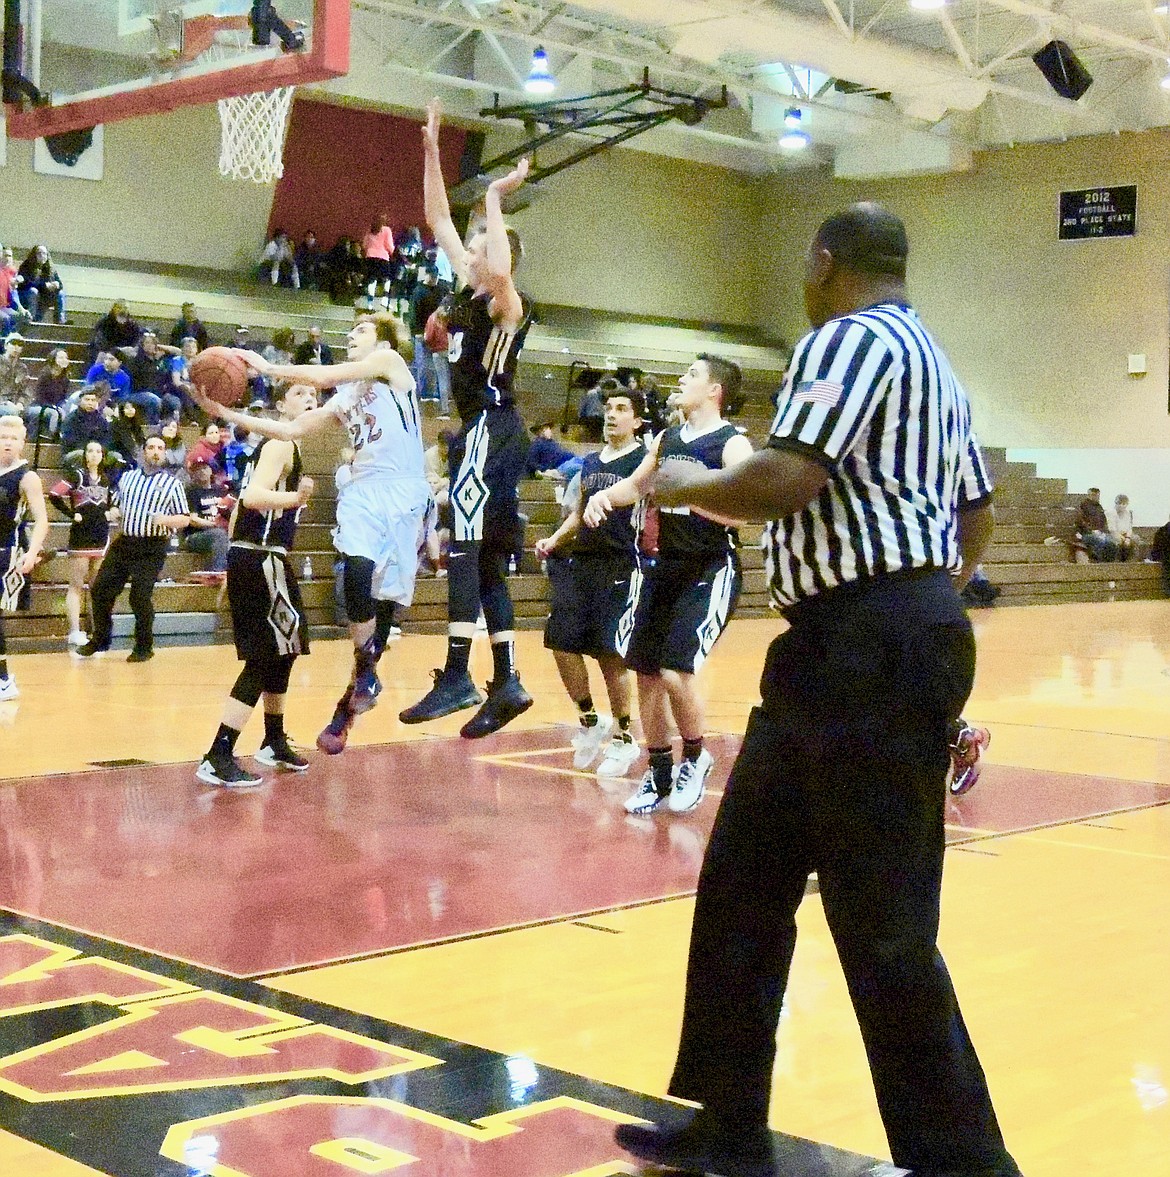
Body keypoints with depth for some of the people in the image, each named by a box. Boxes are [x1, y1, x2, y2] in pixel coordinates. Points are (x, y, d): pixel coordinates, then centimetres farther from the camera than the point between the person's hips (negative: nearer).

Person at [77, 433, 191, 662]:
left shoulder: (172, 483, 2)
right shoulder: (127, 477, 14)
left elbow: (185, 519, 1)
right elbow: (116, 505, 26)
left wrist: (166, 519, -18)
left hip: (151, 549, -5)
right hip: (123, 543, 5)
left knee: (140, 597, -6)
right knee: (100, 590, 3)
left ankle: (144, 648, 11)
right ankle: (99, 641, 19)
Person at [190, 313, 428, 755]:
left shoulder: (389, 360, 3)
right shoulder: (344, 399, 22)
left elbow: (325, 375, -9)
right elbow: (291, 429, 17)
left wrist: (268, 367, -1)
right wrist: (225, 413, 10)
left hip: (402, 494, -5)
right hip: (362, 491, 5)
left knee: (386, 597, -5)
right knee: (357, 577, -23)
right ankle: (365, 675, -10)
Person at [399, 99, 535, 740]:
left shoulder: (507, 303, -10)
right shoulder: (469, 291, 14)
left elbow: (499, 273, -36)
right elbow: (438, 219, 19)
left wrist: (495, 199, -23)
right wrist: (431, 150, 13)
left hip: (492, 430, -10)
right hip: (479, 432, 10)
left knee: (465, 550, -16)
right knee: (484, 563, 10)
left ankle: (456, 678, -18)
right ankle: (506, 683, 13)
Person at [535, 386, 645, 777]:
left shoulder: (645, 459, -3)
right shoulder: (590, 461, 17)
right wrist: (553, 541, 9)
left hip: (619, 566, -7)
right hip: (580, 561, 7)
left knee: (610, 653, -5)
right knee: (562, 643, 3)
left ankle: (624, 737, 11)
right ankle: (590, 721, 22)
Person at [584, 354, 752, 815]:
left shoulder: (732, 444, -11)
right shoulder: (667, 439, 11)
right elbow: (636, 485, 26)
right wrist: (605, 494, 7)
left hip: (710, 570, -7)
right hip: (664, 567, 7)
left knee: (676, 671, -18)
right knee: (646, 671, 8)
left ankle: (695, 759, 8)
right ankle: (659, 773, 22)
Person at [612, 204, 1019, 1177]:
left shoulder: (850, 339, -10)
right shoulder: (925, 358, 21)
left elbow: (783, 482, -22)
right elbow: (978, 516, 24)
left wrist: (688, 487, -4)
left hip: (869, 646, -11)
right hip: (857, 647, 11)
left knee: (884, 924, -5)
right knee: (742, 882, 13)